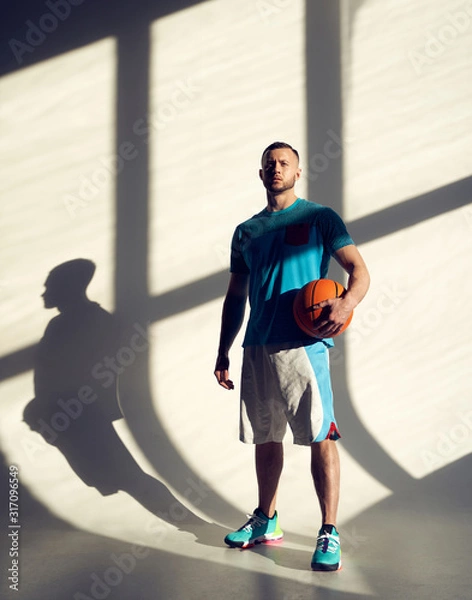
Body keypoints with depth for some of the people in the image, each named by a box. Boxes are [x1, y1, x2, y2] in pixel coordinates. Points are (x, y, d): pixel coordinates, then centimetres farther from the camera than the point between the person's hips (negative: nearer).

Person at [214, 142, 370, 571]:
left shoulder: (319, 217, 5)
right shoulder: (246, 231, 18)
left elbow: (359, 269, -2)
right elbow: (235, 297, 20)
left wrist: (347, 303, -24)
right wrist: (224, 351, 15)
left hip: (303, 345, -5)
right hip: (257, 349, 5)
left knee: (321, 437, -6)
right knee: (266, 438, 12)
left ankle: (329, 533, 3)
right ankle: (266, 522, 25)